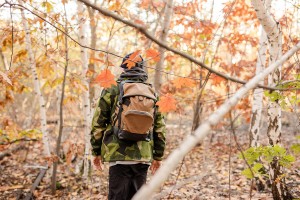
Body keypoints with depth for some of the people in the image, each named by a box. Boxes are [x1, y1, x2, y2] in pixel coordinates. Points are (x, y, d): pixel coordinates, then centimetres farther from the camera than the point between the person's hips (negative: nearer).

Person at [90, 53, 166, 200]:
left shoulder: (112, 92, -1)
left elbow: (97, 124, 0)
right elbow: (160, 128, 9)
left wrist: (96, 152, 11)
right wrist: (158, 156, 17)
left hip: (119, 156, -3)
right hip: (143, 158, 3)